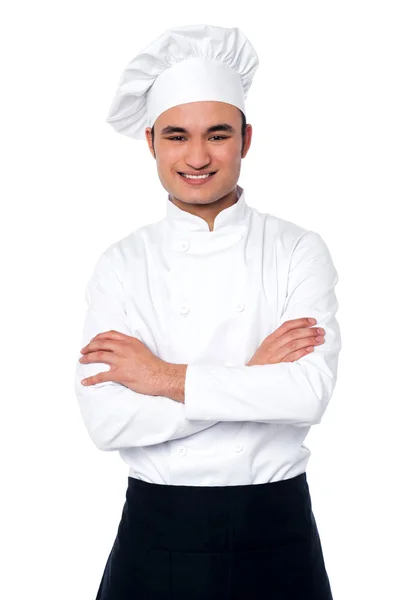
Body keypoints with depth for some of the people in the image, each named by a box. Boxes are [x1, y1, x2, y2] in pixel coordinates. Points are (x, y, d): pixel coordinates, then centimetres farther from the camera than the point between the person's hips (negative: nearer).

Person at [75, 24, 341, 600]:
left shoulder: (298, 250, -3)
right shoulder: (123, 264, -3)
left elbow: (311, 393, -17)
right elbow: (106, 419, -14)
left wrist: (166, 378, -16)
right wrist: (251, 377, -16)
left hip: (276, 527, 0)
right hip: (159, 529, 0)